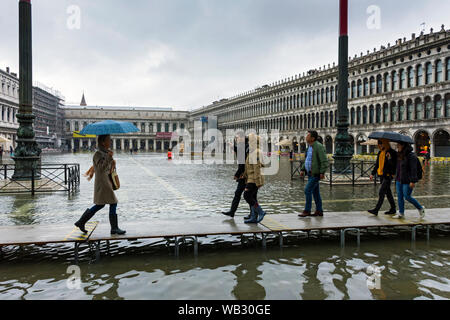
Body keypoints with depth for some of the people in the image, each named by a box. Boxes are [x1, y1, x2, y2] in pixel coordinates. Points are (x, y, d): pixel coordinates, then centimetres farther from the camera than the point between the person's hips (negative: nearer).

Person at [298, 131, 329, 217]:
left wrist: (322, 173, -26)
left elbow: (324, 161, -21)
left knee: (307, 190, -11)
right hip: (311, 173, 9)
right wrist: (303, 170, 14)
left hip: (316, 174, -9)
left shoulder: (319, 146, -17)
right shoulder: (310, 147, 12)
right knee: (315, 192, 11)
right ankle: (319, 211, 17)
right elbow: (307, 160, 21)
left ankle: (307, 211, -4)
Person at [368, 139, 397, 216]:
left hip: (388, 175, -8)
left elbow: (394, 165, -13)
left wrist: (389, 159, -29)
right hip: (381, 175, 8)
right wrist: (373, 173, 17)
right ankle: (393, 209, 25)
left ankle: (376, 210, -9)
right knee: (388, 192, 14)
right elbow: (377, 164, 21)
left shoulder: (392, 153, -10)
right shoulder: (380, 153, 14)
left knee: (381, 193, -10)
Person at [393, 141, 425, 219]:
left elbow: (413, 169, -19)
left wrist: (413, 181, -22)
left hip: (407, 181, -8)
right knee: (399, 196, 7)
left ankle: (420, 208, 21)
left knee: (407, 196, -1)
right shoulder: (400, 155, 9)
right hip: (399, 180, 8)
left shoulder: (411, 156, -16)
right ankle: (401, 214, 15)